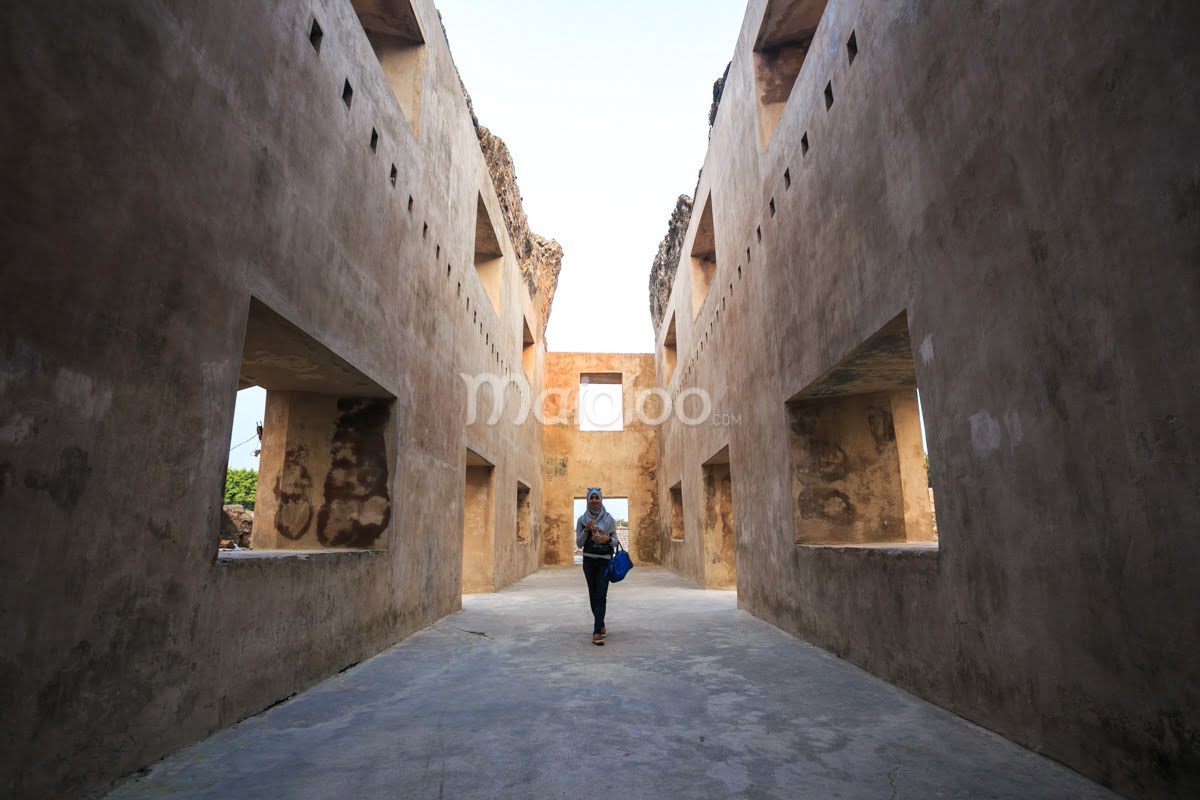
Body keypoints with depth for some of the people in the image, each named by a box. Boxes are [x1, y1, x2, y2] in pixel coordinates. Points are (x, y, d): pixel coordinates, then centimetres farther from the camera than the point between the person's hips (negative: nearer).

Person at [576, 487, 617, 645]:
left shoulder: (609, 518, -1)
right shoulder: (582, 519, 1)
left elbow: (615, 540, 4)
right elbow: (578, 543, 1)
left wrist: (607, 539, -18)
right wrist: (586, 530, -15)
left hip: (605, 560, -2)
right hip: (589, 560, 2)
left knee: (601, 595, -10)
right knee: (593, 595, 9)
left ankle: (597, 632, -12)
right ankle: (601, 625, 26)